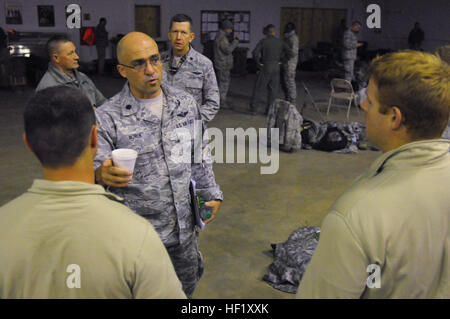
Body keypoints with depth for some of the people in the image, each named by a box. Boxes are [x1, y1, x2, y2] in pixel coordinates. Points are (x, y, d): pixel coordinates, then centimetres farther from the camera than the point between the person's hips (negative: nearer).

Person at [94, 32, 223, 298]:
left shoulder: (186, 103, 1)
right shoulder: (107, 117, -13)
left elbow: (201, 154, 11)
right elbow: (93, 169, -16)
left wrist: (211, 193, 9)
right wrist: (102, 174, -39)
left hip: (184, 225, 5)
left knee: (187, 285, 24)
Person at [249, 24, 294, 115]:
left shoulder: (263, 41, -4)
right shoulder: (280, 42, 3)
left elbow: (255, 53, -17)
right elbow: (291, 54, -3)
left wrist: (258, 63, -3)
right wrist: (281, 60, 8)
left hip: (265, 67, -2)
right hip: (276, 68, 2)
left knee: (258, 89, 6)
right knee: (273, 90, 9)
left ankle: (253, 109, 7)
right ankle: (269, 110, 8)